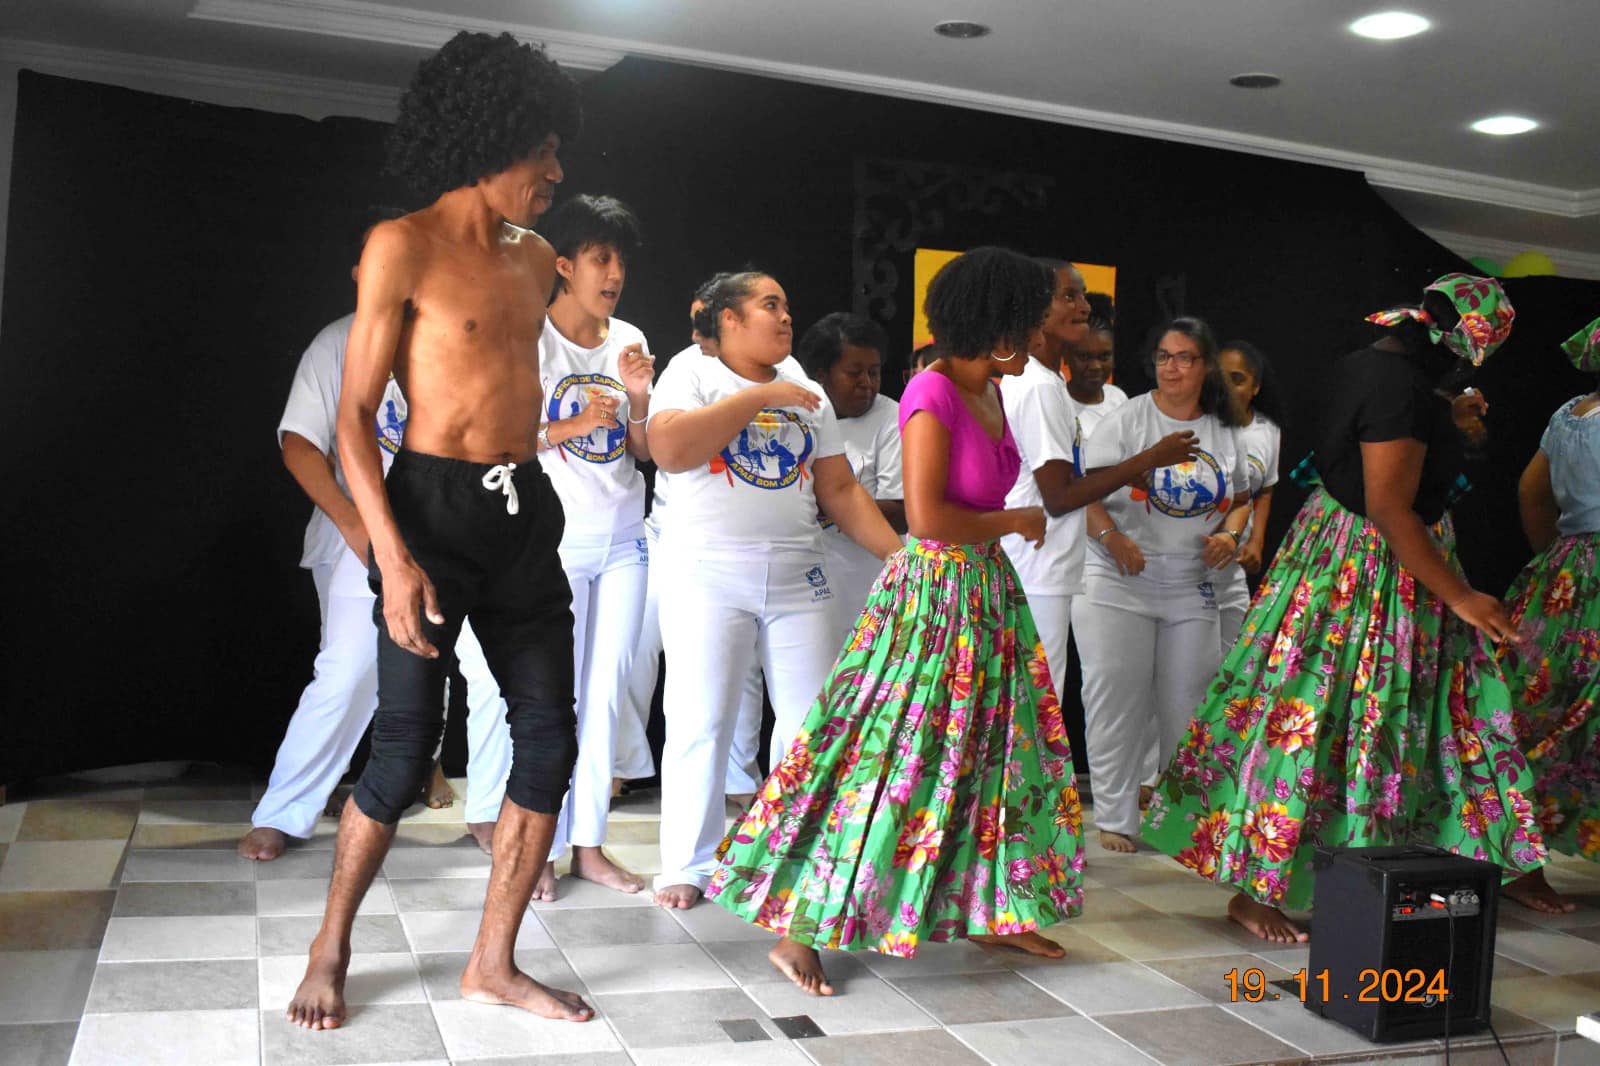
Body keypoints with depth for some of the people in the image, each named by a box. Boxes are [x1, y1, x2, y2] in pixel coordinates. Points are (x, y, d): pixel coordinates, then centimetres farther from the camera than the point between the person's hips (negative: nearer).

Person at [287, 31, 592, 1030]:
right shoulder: (404, 246, -5)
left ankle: (494, 964, 17)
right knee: (407, 751, -2)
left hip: (526, 508, 7)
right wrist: (394, 555, -17)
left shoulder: (536, 260, 14)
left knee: (549, 736, 4)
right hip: (435, 504, -6)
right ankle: (331, 950, 22)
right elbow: (353, 415, -9)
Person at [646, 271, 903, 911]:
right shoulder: (692, 375, 3)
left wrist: (898, 553, 3)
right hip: (708, 575, -4)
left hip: (798, 578, 5)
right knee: (701, 723, -4)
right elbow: (669, 449, -17)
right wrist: (758, 396, -13)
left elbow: (839, 489, 15)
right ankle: (687, 866, 9)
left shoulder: (806, 393, 18)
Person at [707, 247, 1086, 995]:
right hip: (932, 591, -9)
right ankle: (798, 928, 2)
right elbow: (926, 517, -24)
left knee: (997, 750, 16)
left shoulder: (990, 392, 8)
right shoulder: (932, 395, -19)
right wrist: (1013, 521, -12)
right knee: (889, 760, -7)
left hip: (985, 591, 9)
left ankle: (993, 911, 31)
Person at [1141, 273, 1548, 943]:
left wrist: (1447, 425, 11)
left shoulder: (1363, 362, 8)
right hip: (1373, 569, -10)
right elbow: (1390, 509, -25)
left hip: (1335, 539, 10)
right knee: (1318, 720, -4)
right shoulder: (1402, 388, -23)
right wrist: (1459, 596, -20)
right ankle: (1256, 889, 5)